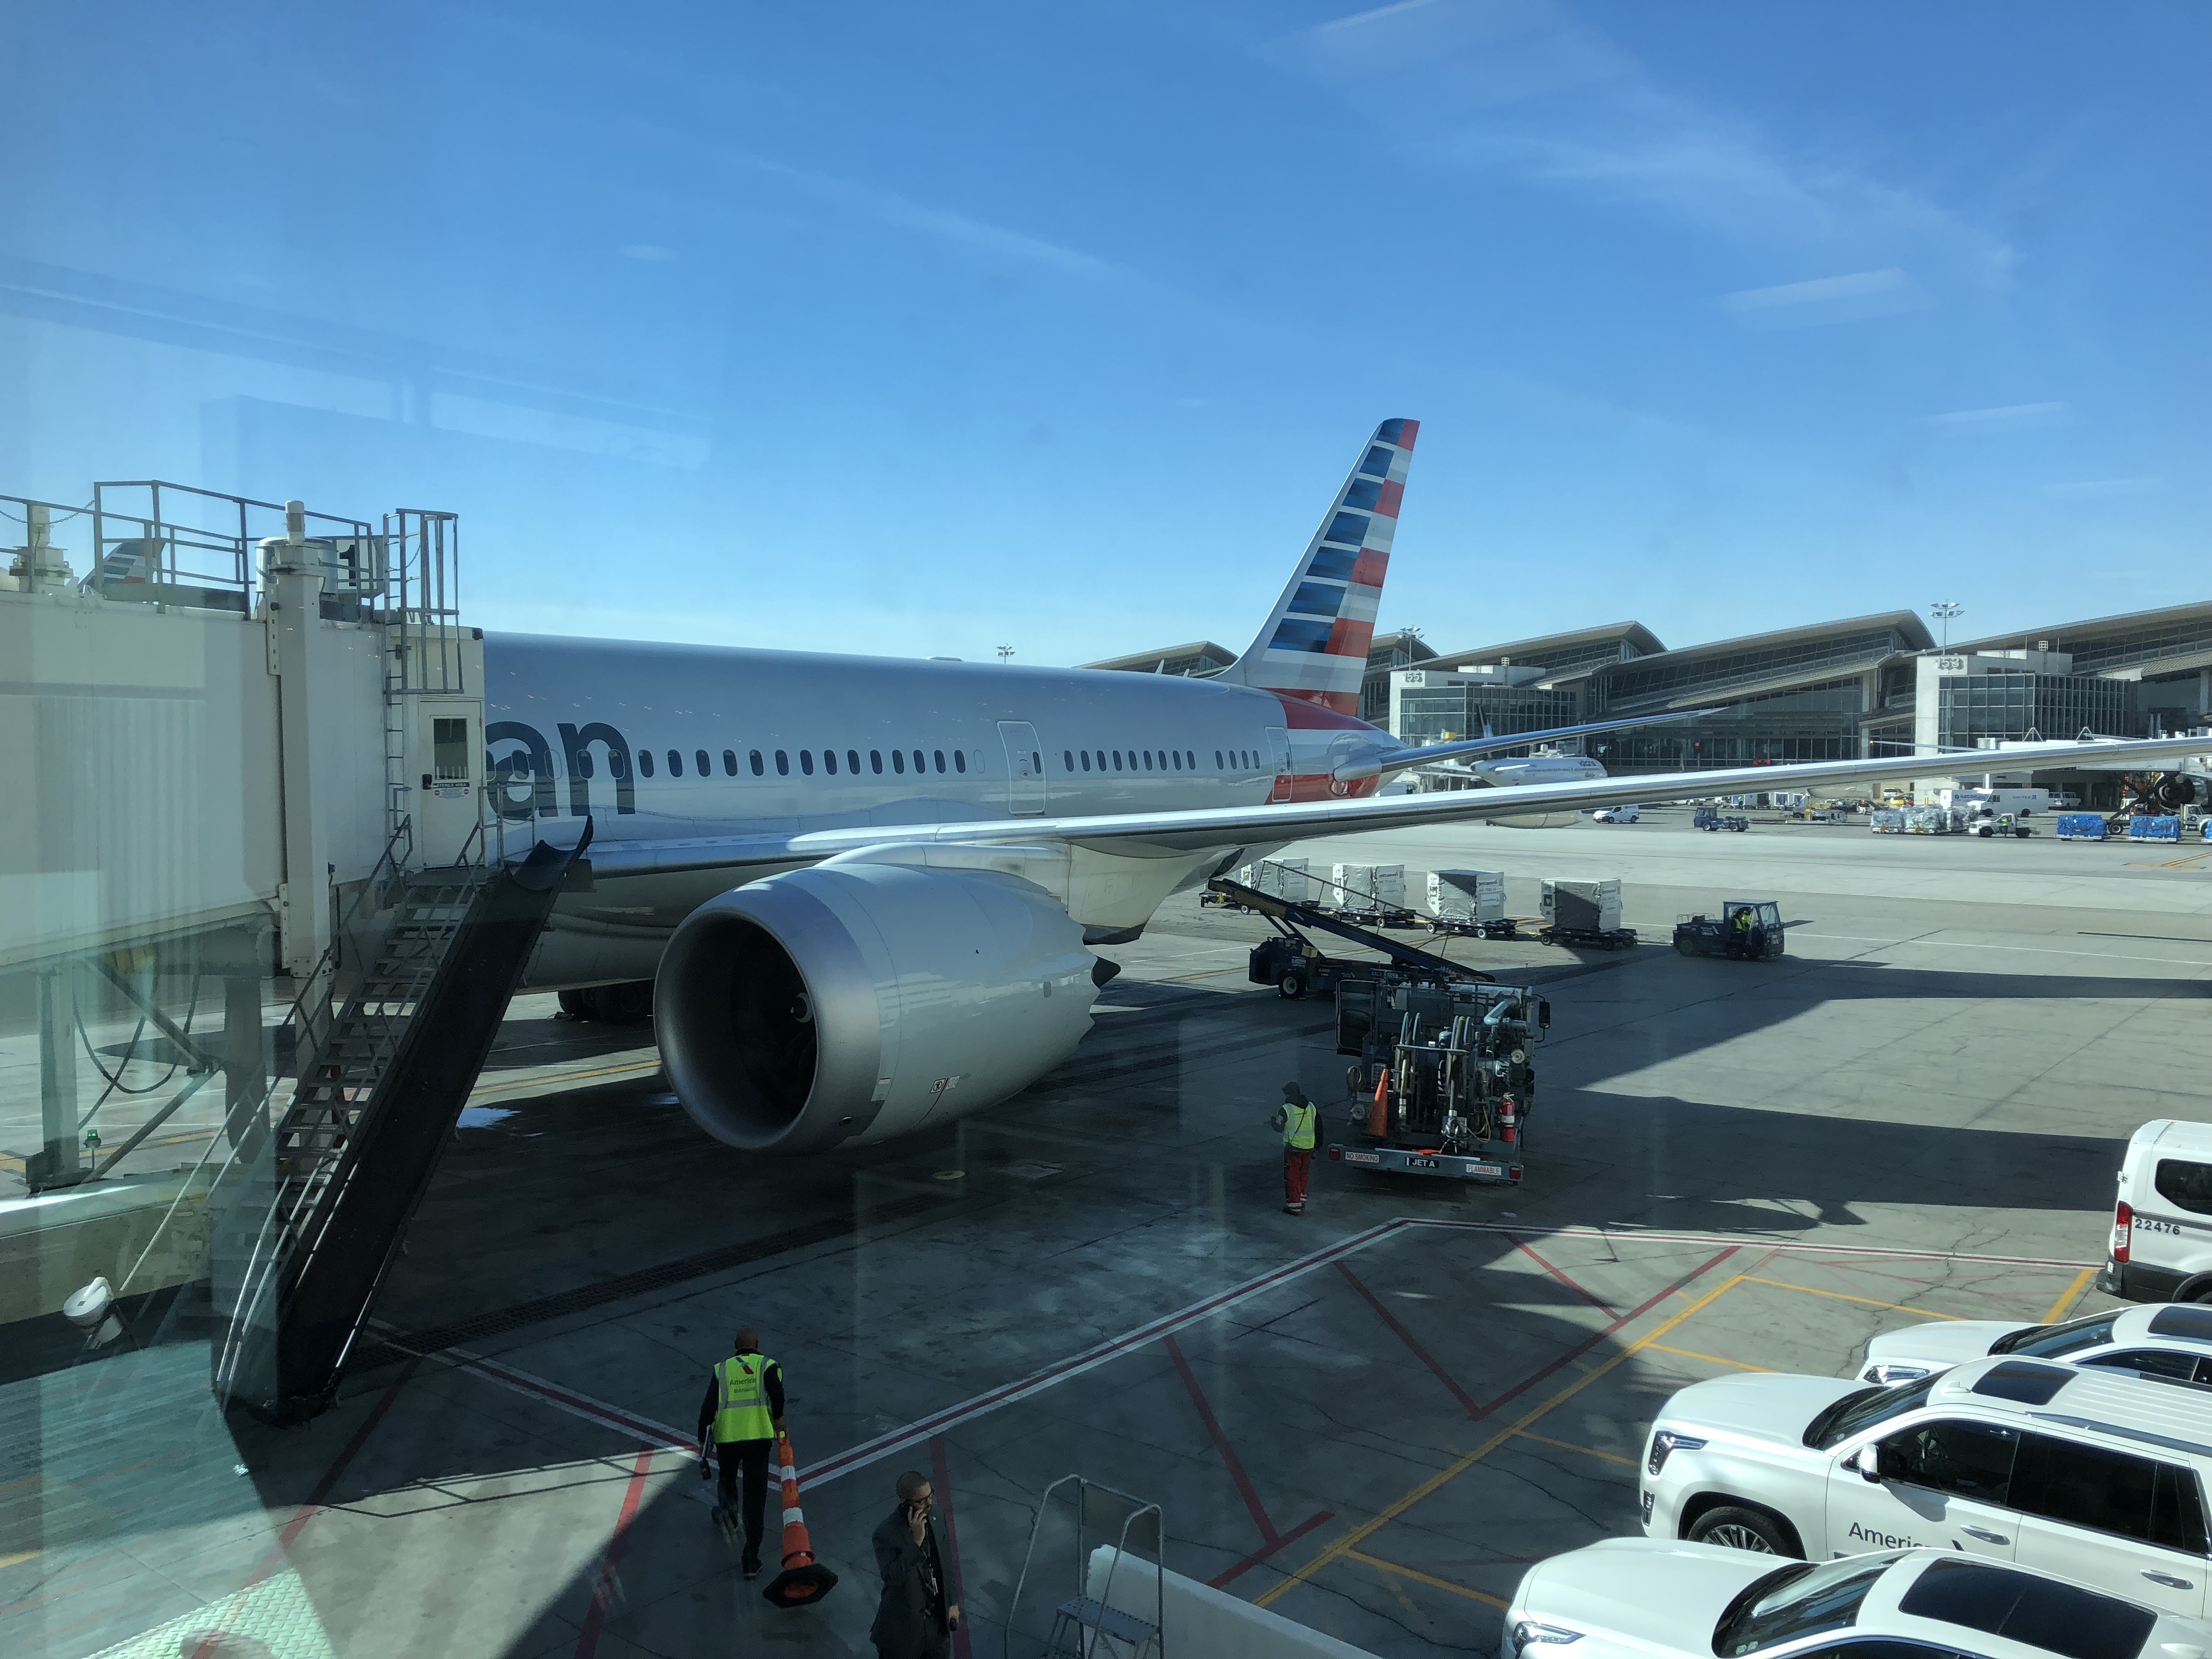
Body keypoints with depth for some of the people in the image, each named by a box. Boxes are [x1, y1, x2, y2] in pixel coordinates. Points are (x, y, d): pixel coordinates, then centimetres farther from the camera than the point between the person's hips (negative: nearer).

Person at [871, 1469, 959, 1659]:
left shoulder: (931, 1516, -3)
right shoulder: (886, 1534, -24)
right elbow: (892, 1578, -34)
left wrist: (951, 1602, 15)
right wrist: (916, 1540, -36)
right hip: (904, 1627, -6)